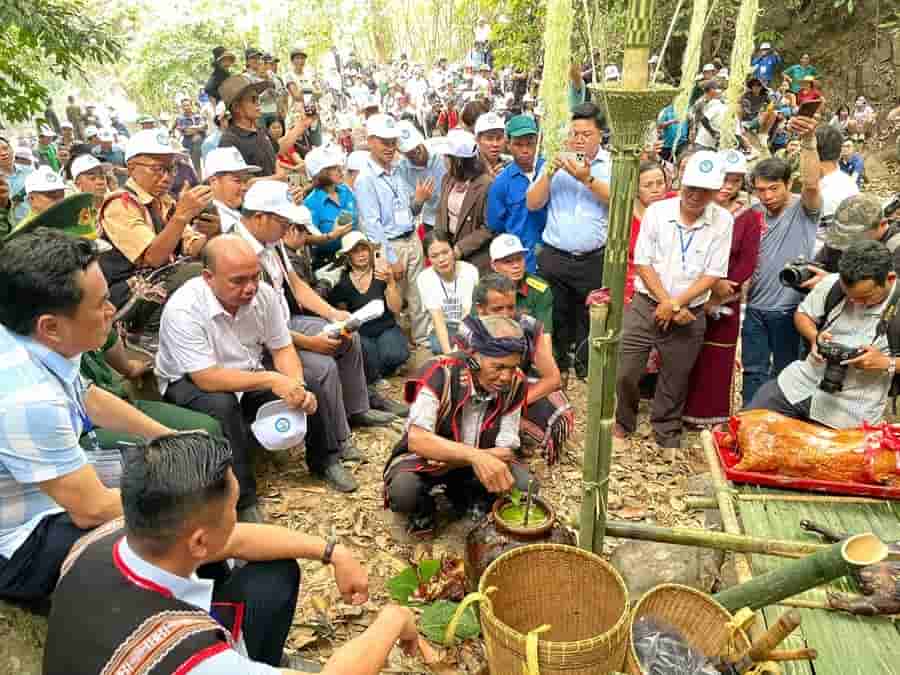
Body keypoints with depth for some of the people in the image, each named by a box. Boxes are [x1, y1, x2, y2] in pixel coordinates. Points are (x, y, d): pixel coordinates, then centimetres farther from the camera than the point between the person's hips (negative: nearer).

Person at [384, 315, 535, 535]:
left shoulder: (515, 384, -17)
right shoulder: (440, 373, -28)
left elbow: (505, 450, -13)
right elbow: (417, 440, -38)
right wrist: (475, 455, -50)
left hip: (477, 461, 4)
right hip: (423, 457, -3)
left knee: (522, 483, -21)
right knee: (402, 492, -34)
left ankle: (467, 499, 8)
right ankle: (423, 507, 3)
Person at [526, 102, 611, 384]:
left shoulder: (612, 164, 3)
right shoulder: (556, 163, 8)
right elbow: (532, 204, 2)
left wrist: (587, 178, -20)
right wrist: (549, 173, -11)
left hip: (595, 259, -1)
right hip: (555, 257, 2)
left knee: (590, 318, 7)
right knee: (557, 315, 10)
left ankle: (587, 369, 25)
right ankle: (559, 366, 28)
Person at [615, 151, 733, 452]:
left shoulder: (723, 221, -5)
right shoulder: (656, 212, -5)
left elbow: (713, 274, -6)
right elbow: (643, 264, -5)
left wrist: (675, 303, -14)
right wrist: (667, 304, -11)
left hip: (690, 313, 0)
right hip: (646, 304, 0)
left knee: (675, 380, 12)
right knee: (625, 371, -1)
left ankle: (667, 435, 34)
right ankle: (623, 422, 26)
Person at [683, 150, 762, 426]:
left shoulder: (749, 217, 1)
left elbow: (747, 264, -4)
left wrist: (717, 297, -13)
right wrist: (711, 282, -17)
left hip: (725, 302, 0)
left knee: (718, 360, 7)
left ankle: (713, 415, 21)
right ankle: (681, 411, 19)